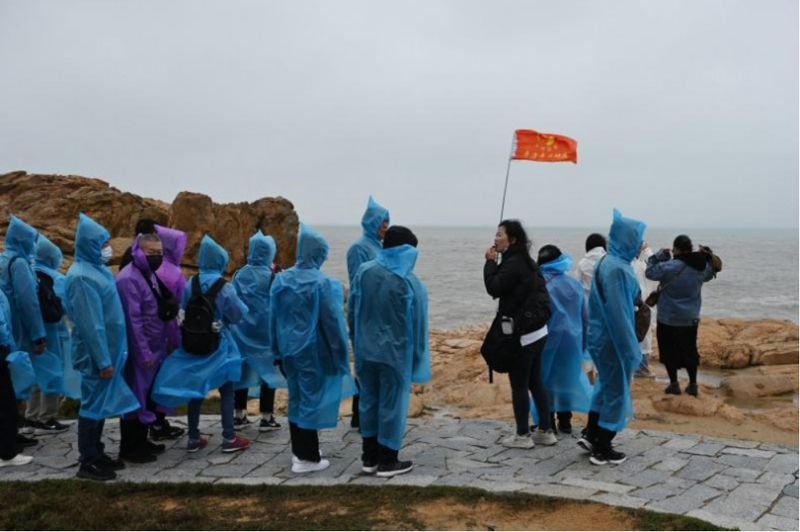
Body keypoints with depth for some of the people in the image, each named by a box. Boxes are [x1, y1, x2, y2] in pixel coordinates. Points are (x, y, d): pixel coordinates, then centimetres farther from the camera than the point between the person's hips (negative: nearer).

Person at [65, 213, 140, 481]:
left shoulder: (95, 269, 10)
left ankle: (96, 453, 27)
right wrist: (103, 360, -21)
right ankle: (87, 462, 9)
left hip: (108, 349, 9)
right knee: (94, 403, 0)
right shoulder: (82, 276, -19)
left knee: (102, 402, 16)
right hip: (97, 353, -9)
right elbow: (90, 323, -22)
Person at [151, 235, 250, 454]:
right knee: (226, 390, 8)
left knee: (196, 389, 14)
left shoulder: (191, 284, -4)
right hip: (217, 347, -4)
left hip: (192, 345, 4)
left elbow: (182, 311, 4)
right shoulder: (224, 287, -16)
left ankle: (194, 438, 20)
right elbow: (237, 315, -6)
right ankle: (229, 438, 11)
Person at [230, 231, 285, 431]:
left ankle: (239, 415, 19)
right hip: (266, 332, -4)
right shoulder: (272, 277, -12)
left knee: (243, 370, 13)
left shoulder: (240, 275, -1)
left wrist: (236, 325, 16)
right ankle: (266, 418, 7)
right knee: (268, 371, 5)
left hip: (242, 331, 4)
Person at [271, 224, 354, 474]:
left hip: (289, 348, 6)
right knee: (311, 399, 3)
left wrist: (279, 350, 15)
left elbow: (274, 318, 6)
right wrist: (339, 354, -5)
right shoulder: (322, 283, -16)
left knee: (296, 398, 17)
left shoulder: (282, 279, 1)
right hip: (313, 350, -6)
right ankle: (307, 458, 8)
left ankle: (298, 451, 26)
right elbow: (332, 321, -14)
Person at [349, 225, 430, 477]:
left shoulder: (364, 271, -3)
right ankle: (387, 461, 14)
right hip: (395, 352, -4)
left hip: (366, 350, 4)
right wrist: (417, 358, 1)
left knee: (369, 401, 15)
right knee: (392, 404, 6)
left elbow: (352, 311, 4)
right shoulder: (408, 282, -13)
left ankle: (369, 457, 23)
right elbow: (416, 323, -8)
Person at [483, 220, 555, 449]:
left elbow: (493, 288, -17)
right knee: (535, 383, 15)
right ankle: (545, 431, 21)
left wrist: (491, 262, -8)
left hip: (522, 334, -10)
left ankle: (522, 435, 9)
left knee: (519, 385, 0)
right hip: (537, 331, 10)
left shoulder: (513, 264, -17)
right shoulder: (525, 261, 13)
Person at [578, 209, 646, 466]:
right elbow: (618, 313, -25)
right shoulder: (616, 268, -22)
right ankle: (602, 450, 15)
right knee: (616, 392, 4)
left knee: (606, 386, 22)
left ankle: (590, 435, 31)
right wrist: (631, 350, -21)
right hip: (613, 340, -9)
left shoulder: (609, 263, 8)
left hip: (602, 337, 9)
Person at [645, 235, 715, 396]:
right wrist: (707, 257, 14)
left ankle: (674, 384, 11)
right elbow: (709, 275, 18)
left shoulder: (669, 267, -21)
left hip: (669, 319, -5)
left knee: (669, 351, 8)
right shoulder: (702, 267, -3)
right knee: (690, 351, 17)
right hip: (691, 318, 5)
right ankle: (693, 385, 21)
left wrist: (660, 256, -4)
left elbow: (650, 272, -12)